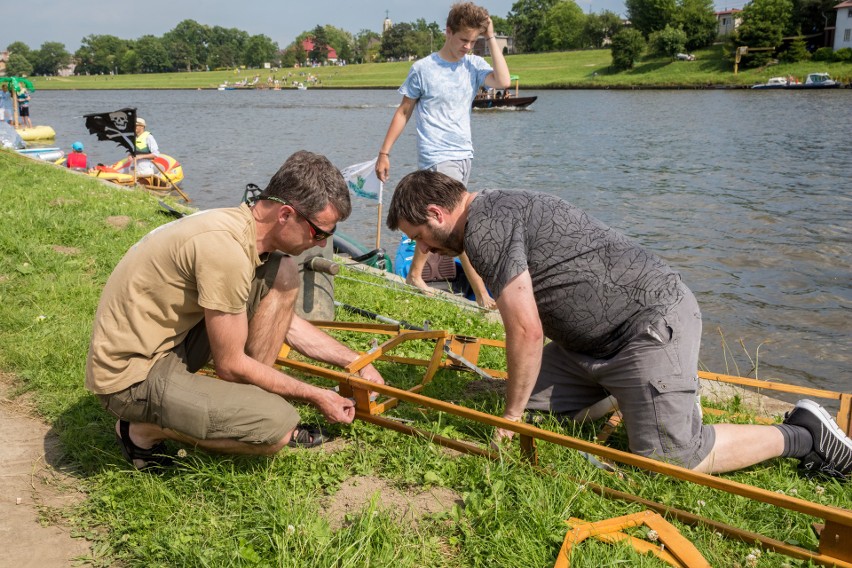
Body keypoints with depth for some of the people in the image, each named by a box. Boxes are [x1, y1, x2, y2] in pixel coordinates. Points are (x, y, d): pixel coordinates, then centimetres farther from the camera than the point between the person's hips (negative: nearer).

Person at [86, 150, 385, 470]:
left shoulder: (245, 225, 1)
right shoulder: (225, 247, -28)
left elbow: (286, 322, 14)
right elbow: (231, 366, -19)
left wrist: (356, 362, 11)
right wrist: (315, 396, -8)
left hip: (173, 340, 9)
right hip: (132, 375, -9)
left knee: (283, 274, -1)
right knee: (279, 425, -22)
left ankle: (251, 402, 4)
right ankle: (144, 429, -1)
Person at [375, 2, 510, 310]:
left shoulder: (474, 65, 6)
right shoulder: (423, 68, -5)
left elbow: (503, 81, -14)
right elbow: (403, 112, 1)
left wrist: (491, 38, -9)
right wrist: (384, 153, 0)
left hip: (464, 155, 6)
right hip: (438, 156, -6)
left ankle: (415, 274, 32)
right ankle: (482, 294, -11)